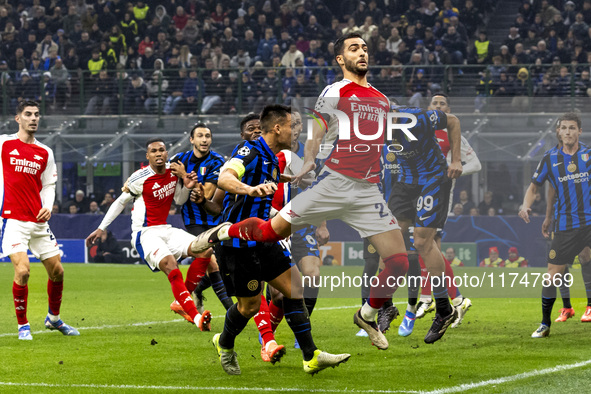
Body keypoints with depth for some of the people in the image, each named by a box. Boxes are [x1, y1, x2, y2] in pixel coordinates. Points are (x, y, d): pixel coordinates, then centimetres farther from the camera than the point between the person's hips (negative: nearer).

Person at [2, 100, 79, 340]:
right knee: (22, 270, -18)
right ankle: (22, 325, -1)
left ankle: (54, 318, 32)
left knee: (57, 271, 8)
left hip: (38, 221, 5)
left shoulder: (45, 153, 11)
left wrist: (48, 207, -2)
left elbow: (49, 184, 15)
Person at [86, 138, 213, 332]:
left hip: (165, 229, 7)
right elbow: (121, 202, 2)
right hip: (145, 233, -7)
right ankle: (195, 317, -39)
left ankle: (183, 303, -3)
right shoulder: (140, 178, -11)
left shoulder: (174, 170, 5)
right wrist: (101, 228, 5)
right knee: (169, 264, -31)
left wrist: (187, 187, -2)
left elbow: (179, 201, 19)